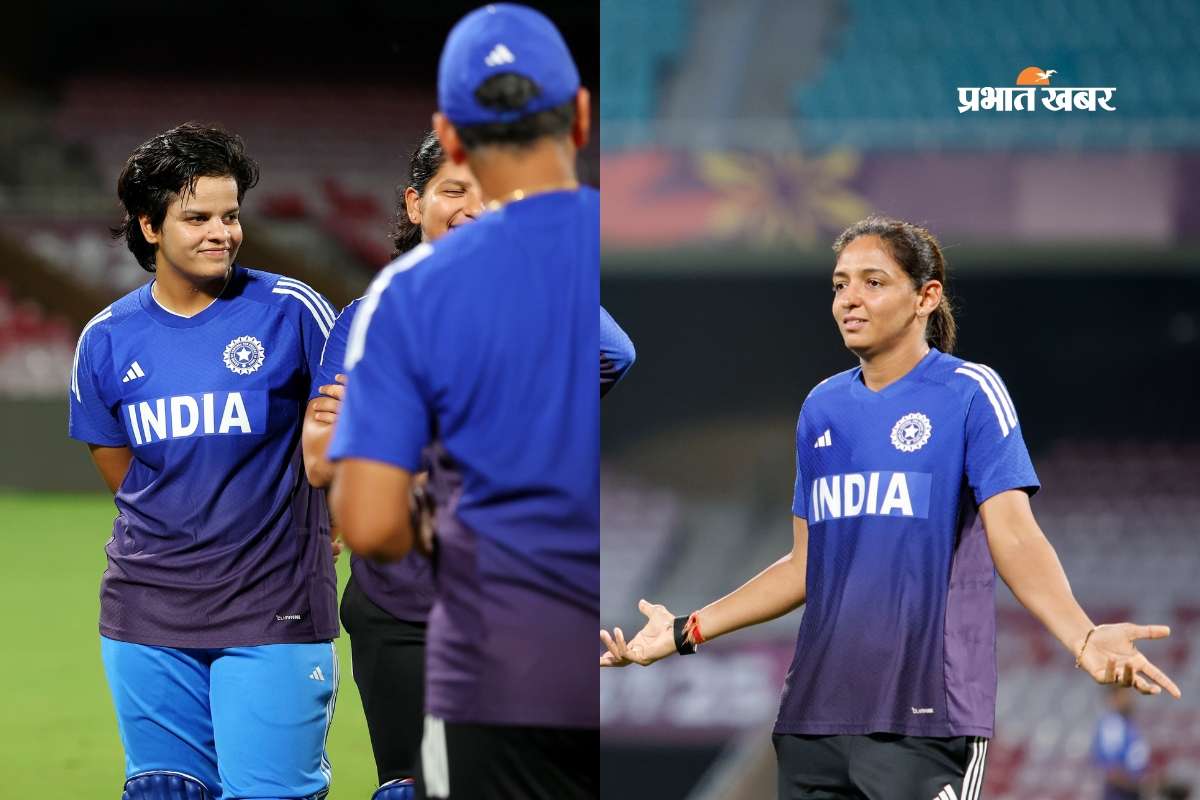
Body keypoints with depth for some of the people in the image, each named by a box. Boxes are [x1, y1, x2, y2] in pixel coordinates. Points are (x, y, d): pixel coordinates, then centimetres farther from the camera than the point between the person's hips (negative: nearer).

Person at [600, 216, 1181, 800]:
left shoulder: (970, 393, -3)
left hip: (924, 714, -5)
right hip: (814, 713, 5)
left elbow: (1013, 537, -12)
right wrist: (688, 632, 16)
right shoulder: (822, 408, 13)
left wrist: (1083, 638, -29)